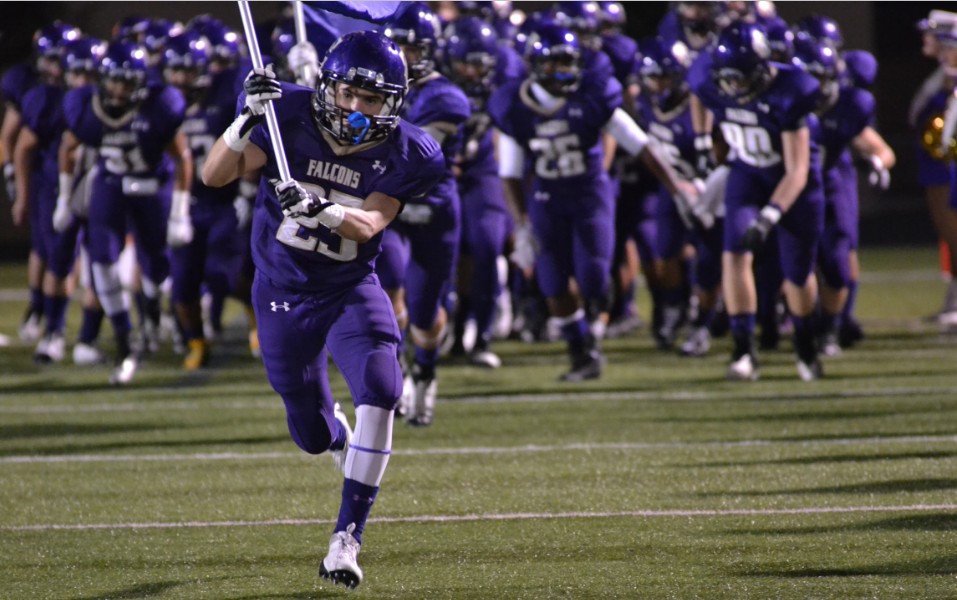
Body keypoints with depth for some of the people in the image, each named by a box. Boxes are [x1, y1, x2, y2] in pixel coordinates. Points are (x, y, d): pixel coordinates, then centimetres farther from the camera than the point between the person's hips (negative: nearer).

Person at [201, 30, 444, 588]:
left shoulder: (403, 153, -12)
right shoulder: (292, 117, -14)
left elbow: (370, 223, -26)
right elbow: (214, 175, -21)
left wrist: (320, 211, -45)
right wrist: (248, 119, -37)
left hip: (351, 290, -1)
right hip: (283, 292, 1)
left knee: (380, 390, -27)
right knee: (314, 435, 10)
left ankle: (347, 537, -23)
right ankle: (338, 432, 51)